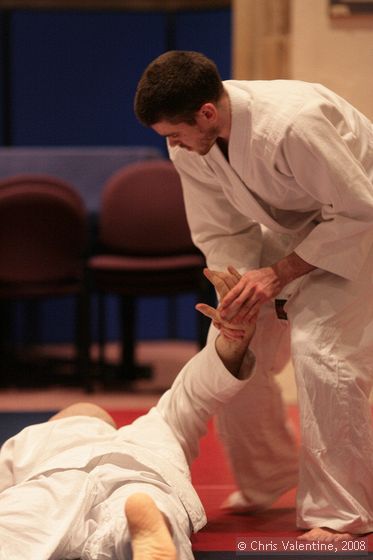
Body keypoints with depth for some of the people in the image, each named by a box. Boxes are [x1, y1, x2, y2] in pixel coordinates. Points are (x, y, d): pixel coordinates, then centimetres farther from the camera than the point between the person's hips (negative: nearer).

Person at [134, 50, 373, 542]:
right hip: (287, 228, 7)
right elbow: (220, 232, -2)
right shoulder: (188, 147, -16)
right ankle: (266, 481, 26)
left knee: (321, 345, -23)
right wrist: (238, 294, -20)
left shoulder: (292, 124, -39)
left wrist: (279, 275, -29)